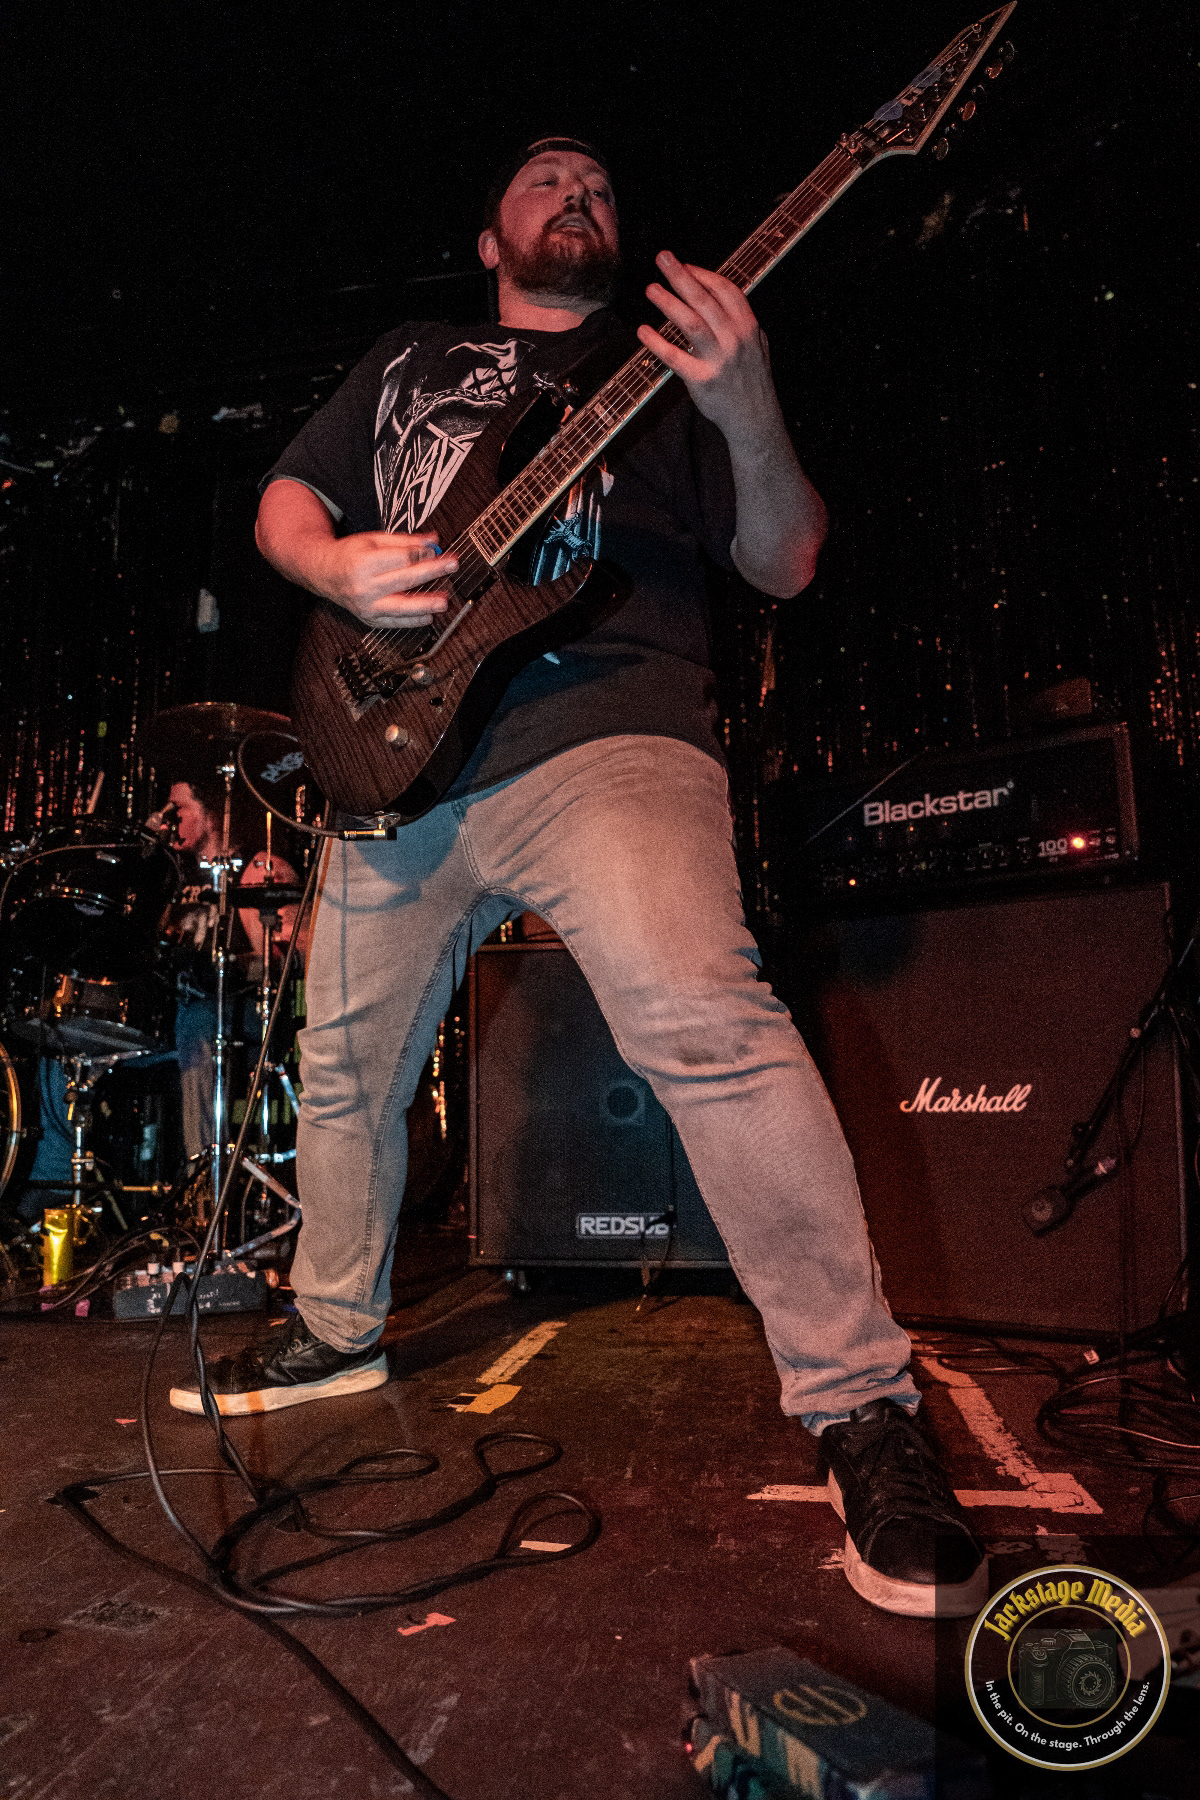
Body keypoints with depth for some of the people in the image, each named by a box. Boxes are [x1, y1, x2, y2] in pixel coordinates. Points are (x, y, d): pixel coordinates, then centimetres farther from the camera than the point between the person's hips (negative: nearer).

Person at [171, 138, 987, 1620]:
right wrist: (336, 567, -2)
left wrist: (747, 412, -14)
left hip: (601, 730, -4)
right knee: (344, 1063, 13)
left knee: (699, 1013, -30)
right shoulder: (406, 362, 26)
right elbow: (285, 499, 22)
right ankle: (338, 1328, 37)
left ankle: (859, 1403, -19)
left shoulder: (664, 362, 16)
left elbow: (783, 565, 5)